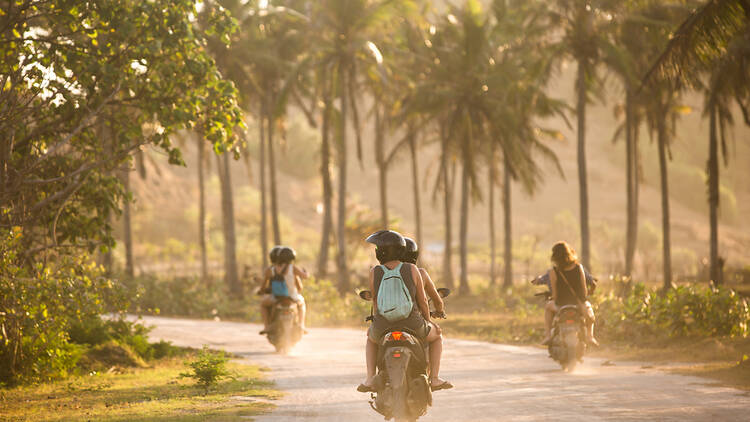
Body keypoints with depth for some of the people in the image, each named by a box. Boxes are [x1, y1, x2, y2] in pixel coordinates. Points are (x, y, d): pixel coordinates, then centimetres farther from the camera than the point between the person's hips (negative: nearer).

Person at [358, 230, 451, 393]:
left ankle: (370, 379, 21)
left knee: (371, 338, 37)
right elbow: (422, 300, 1)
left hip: (383, 327, 1)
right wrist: (428, 321, 18)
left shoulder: (374, 272, -5)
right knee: (436, 337, 30)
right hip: (412, 325, -1)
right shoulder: (412, 269, -6)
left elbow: (375, 300, 8)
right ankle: (434, 378, 18)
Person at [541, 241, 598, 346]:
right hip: (579, 304, 1)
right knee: (588, 307, 37)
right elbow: (584, 288, 1)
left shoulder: (554, 271, -14)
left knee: (548, 307, 33)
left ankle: (548, 335, 23)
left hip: (561, 305, -1)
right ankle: (590, 336, 27)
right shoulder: (579, 267, -7)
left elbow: (555, 293, -7)